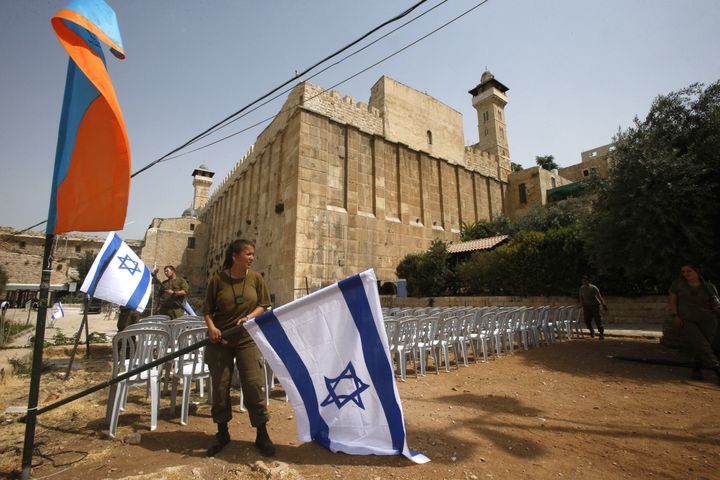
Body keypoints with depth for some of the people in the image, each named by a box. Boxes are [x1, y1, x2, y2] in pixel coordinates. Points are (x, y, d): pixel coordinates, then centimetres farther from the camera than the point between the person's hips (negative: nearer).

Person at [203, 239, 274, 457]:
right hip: (220, 340, 0)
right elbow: (208, 309, 2)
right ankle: (222, 433, 31)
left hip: (247, 339, 0)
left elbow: (264, 305, 5)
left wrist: (250, 317, -13)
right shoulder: (218, 279, -4)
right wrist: (211, 327, -14)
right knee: (220, 387, 8)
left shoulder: (256, 278, 0)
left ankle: (262, 435, 16)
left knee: (254, 385, -1)